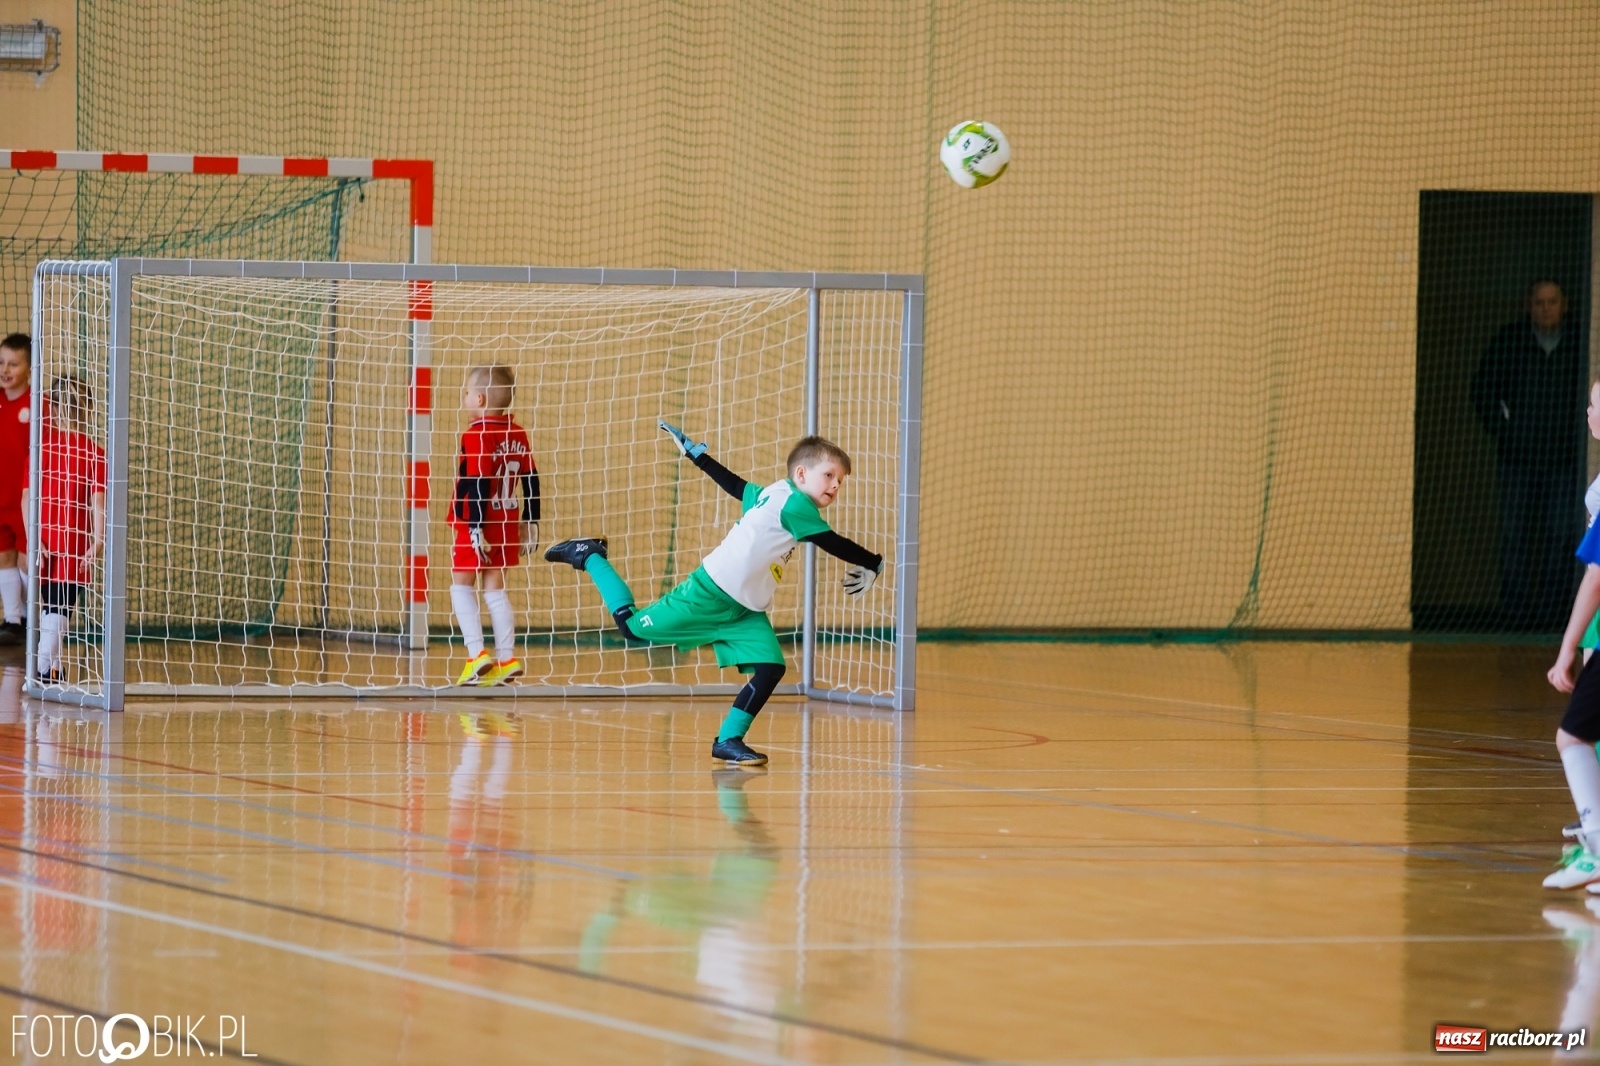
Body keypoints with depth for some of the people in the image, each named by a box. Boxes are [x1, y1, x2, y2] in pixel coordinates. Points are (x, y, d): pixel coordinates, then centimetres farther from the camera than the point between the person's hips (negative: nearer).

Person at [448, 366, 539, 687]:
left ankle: (477, 654, -7)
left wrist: (476, 527, -21)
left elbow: (478, 485, -21)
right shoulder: (518, 435, 5)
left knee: (461, 585, 4)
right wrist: (530, 522, 16)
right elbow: (532, 480, 9)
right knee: (495, 588, 14)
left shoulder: (477, 435, -16)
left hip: (477, 528, -7)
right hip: (507, 526, 7)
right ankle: (506, 658, 10)